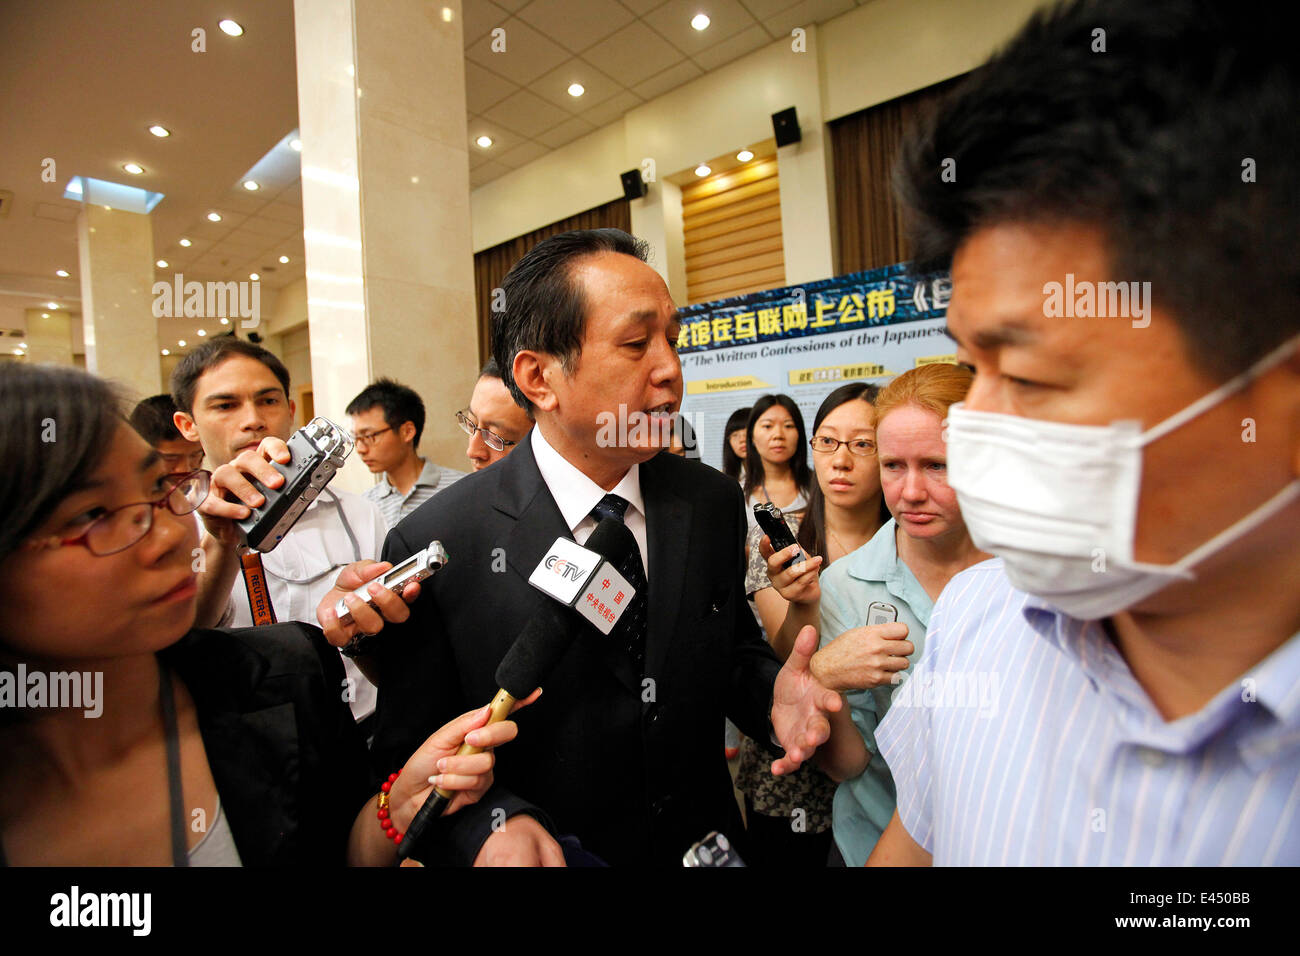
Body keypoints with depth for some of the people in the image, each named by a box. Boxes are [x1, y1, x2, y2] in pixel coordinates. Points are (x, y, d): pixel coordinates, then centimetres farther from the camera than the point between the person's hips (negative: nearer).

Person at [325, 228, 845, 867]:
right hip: (564, 848, -3)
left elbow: (735, 646, 1)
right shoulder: (437, 546, -22)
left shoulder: (714, 503, -10)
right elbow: (411, 749, -14)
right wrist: (492, 820, -31)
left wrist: (772, 693, -18)